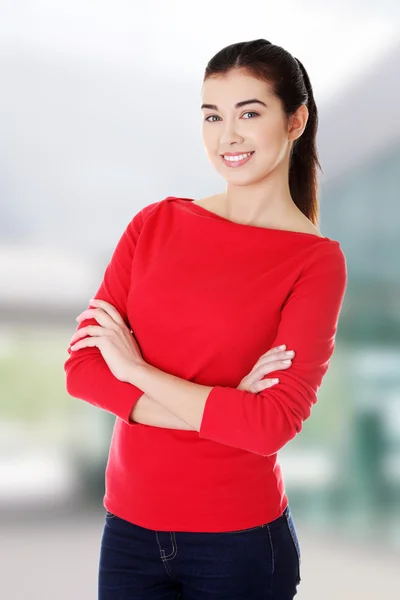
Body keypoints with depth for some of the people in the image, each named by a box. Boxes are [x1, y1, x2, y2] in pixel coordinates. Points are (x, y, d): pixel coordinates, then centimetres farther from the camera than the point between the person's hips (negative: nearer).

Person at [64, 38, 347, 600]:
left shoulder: (317, 261, -10)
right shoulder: (156, 224, 0)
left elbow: (273, 425, -18)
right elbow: (82, 367, -6)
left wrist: (137, 369, -13)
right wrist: (222, 409, -16)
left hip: (240, 540, -2)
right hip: (128, 527, 3)